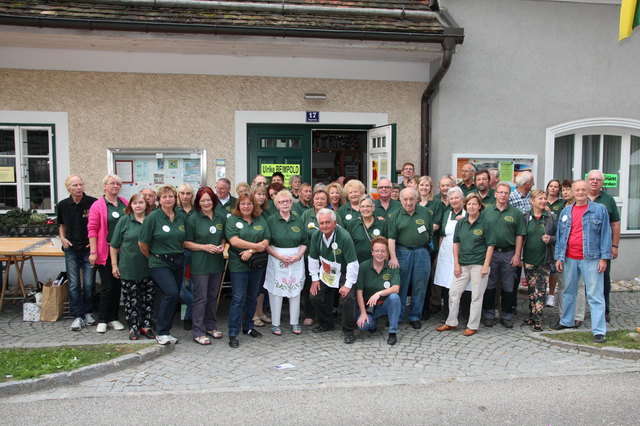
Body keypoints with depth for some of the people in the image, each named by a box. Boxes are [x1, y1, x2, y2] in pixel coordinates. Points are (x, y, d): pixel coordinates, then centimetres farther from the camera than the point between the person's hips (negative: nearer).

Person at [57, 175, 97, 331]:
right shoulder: (63, 205, 1)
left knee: (89, 284, 4)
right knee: (73, 285, 3)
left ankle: (88, 312, 22)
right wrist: (62, 237, 1)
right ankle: (78, 316, 11)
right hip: (71, 249, 2)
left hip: (88, 249, -2)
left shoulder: (93, 203, -10)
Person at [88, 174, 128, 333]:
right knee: (107, 287, 0)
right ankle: (102, 320, 14)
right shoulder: (98, 205, -5)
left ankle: (113, 318, 22)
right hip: (105, 252, -4)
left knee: (118, 285, 11)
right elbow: (92, 230, -7)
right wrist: (93, 252, -12)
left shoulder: (125, 204, 8)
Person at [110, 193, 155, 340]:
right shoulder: (124, 220, -1)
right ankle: (134, 327, 14)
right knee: (130, 299, 3)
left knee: (148, 298, 7)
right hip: (128, 268, -2)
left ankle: (146, 325, 18)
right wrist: (114, 265, -2)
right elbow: (114, 245, 1)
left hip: (148, 268, 2)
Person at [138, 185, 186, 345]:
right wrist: (152, 257, 5)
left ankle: (164, 331, 21)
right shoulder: (153, 217, -8)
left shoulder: (181, 217, 7)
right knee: (171, 293, -19)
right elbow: (142, 242, -4)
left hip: (178, 262, 5)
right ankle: (161, 333, -5)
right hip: (160, 263, -5)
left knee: (172, 297, 6)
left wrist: (179, 254, 11)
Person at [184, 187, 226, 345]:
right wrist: (204, 247, -16)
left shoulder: (221, 217, 7)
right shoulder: (193, 219, -5)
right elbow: (186, 243, -6)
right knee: (200, 298, -2)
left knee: (213, 296, 15)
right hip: (200, 264, -4)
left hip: (217, 263, 5)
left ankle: (211, 326, 29)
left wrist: (222, 246, -2)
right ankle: (198, 332, 7)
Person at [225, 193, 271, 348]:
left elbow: (266, 241, 0)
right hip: (238, 265, -4)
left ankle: (248, 327, 29)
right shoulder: (232, 220, -2)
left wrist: (251, 251, -15)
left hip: (257, 265, 5)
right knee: (238, 299, -5)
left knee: (252, 297, 14)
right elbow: (234, 241, -16)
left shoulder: (261, 220, 9)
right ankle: (233, 334, 2)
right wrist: (257, 245, -14)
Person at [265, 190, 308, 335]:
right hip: (276, 260, -2)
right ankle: (275, 323, 13)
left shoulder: (298, 220, 8)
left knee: (295, 291, 6)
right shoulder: (271, 220, -1)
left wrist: (298, 256, -8)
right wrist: (280, 256, -14)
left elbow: (304, 242, 9)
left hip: (296, 260, 2)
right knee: (276, 291, 1)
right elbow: (266, 244, -3)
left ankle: (295, 322, 19)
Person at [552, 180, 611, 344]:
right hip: (569, 259, 5)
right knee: (569, 292, 16)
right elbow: (560, 236, 13)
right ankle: (566, 321, 31)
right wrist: (558, 257, 8)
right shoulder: (565, 211, 11)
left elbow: (605, 234, -2)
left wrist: (604, 258, -8)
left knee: (595, 295, -3)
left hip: (591, 258, -4)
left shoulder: (599, 210, 0)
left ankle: (599, 331, 1)